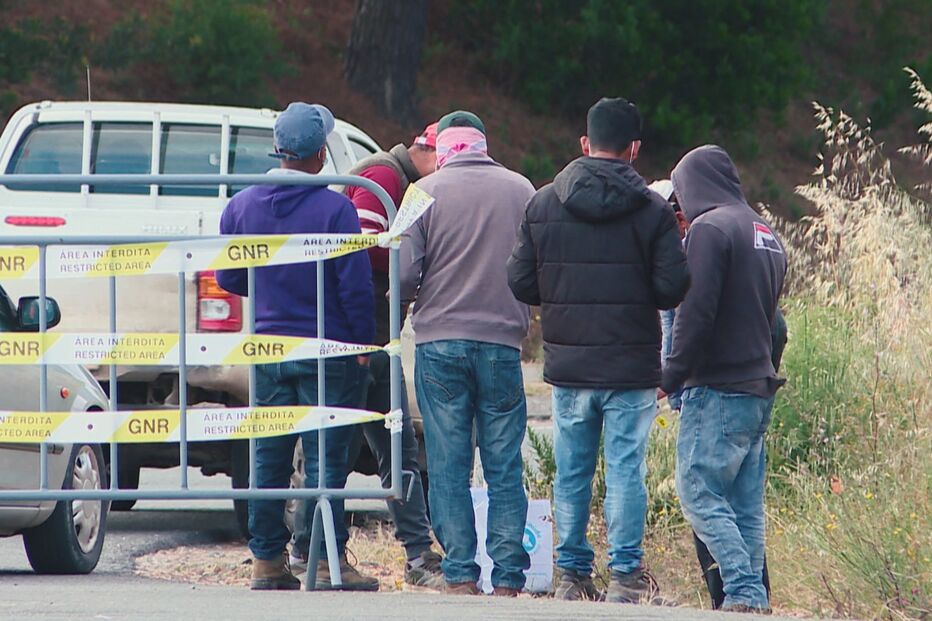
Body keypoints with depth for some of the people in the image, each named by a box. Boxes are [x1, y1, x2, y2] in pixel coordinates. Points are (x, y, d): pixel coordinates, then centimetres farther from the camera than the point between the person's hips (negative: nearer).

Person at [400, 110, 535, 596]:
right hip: (503, 343, 1)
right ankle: (508, 578, 2)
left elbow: (405, 273, -8)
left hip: (439, 342, -1)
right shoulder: (520, 190, 3)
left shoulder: (426, 192, -3)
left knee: (448, 465, 3)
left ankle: (460, 575, -1)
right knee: (504, 466, 6)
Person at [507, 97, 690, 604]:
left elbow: (520, 283, 0)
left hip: (567, 368, 2)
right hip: (631, 369, -2)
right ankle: (626, 575, 1)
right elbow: (673, 289, -9)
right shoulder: (651, 211, -7)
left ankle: (572, 574, 13)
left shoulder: (543, 204, 0)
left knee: (571, 472, 10)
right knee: (626, 469, 2)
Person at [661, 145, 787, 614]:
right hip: (759, 386, 9)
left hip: (717, 388, -9)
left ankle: (743, 592, -18)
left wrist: (671, 376, -9)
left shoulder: (709, 228, -10)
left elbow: (696, 312, -16)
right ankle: (753, 596, 5)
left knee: (699, 492, -8)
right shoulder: (765, 234, 18)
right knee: (746, 502, 9)